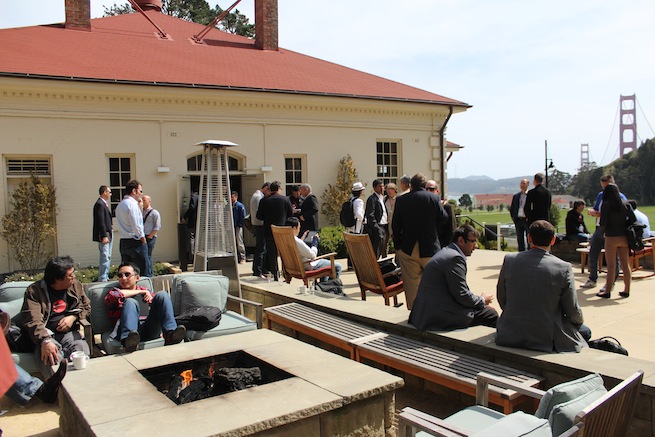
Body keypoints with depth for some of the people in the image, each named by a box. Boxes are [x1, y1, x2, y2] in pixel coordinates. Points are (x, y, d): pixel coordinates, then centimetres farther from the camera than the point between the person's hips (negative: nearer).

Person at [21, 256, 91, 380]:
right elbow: (33, 321, -16)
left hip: (70, 333, 3)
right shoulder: (34, 291, -3)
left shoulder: (76, 285, 13)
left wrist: (73, 317, 0)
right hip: (46, 335, -3)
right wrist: (45, 341, -34)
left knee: (82, 352, -33)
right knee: (50, 358, -38)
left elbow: (87, 307, 24)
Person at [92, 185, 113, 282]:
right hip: (103, 235, -11)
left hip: (107, 234, 11)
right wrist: (104, 236, -22)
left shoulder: (104, 204, 17)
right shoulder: (100, 204, -15)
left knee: (108, 257, 14)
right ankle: (102, 279, -7)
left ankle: (105, 277, 22)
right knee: (105, 257, -9)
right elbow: (100, 222, -20)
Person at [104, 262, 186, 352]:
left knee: (162, 294, -13)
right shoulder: (115, 291, 22)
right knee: (130, 302, -25)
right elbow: (113, 296, -4)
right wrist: (140, 292, 2)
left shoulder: (145, 292, 29)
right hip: (132, 332, -2)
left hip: (150, 331, 2)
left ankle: (170, 335, -34)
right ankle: (128, 340, -50)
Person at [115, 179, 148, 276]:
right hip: (135, 243, -9)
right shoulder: (132, 204, -14)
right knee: (143, 271, -5)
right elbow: (136, 226, -19)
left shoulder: (120, 205, 16)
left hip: (123, 242, 9)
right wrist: (143, 238, -7)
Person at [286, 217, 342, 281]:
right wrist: (315, 240, -10)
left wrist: (302, 238, 12)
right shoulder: (297, 241, -30)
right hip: (307, 266, -10)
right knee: (337, 266, -3)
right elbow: (312, 255, -23)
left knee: (324, 260, 33)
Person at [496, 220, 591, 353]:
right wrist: (580, 320, 20)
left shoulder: (509, 260, -6)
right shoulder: (563, 268, -13)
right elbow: (573, 311, -4)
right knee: (584, 331, 22)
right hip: (546, 341, -4)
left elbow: (502, 300, 4)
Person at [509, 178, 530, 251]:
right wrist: (513, 217, 8)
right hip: (518, 220, 5)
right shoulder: (516, 196, 14)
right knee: (520, 240, 9)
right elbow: (511, 208, 19)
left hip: (527, 220, -5)